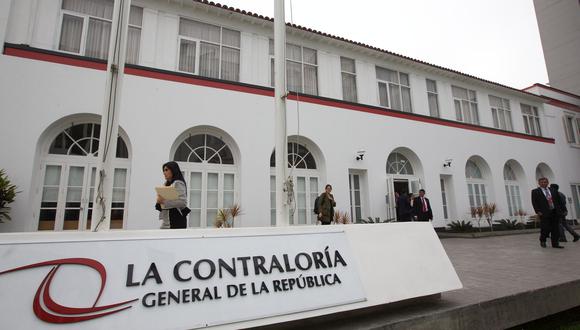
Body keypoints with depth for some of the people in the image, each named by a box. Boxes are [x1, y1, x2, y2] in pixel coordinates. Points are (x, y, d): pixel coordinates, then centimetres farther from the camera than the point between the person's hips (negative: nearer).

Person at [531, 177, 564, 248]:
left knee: (556, 229, 5)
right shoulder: (535, 192, -1)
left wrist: (559, 209, 4)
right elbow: (534, 202, -5)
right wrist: (538, 211, -13)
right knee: (545, 229, -4)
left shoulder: (553, 191, 13)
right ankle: (542, 241, 18)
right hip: (544, 213, -4)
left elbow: (558, 200, 16)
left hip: (554, 212, 5)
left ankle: (555, 243, 13)